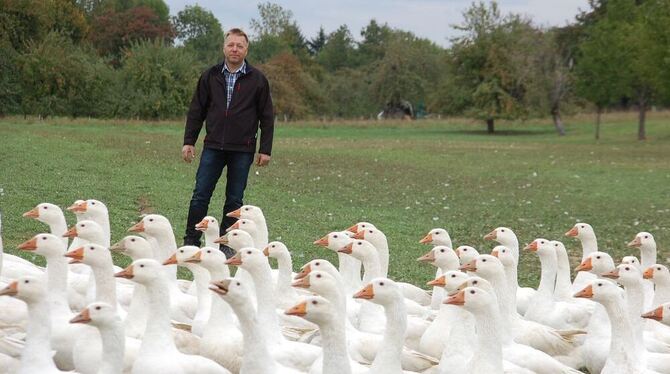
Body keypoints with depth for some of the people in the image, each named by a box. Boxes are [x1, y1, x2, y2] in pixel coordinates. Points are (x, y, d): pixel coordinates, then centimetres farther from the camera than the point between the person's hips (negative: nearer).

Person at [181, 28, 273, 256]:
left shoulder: (257, 80, 2)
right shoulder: (210, 77, 6)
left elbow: (267, 117, 4)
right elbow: (196, 111, 10)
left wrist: (265, 149, 0)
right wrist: (189, 141, 4)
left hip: (242, 151, -1)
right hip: (213, 147, 1)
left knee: (234, 200, 5)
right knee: (200, 195, -1)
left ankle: (226, 244, 14)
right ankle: (191, 241, 7)